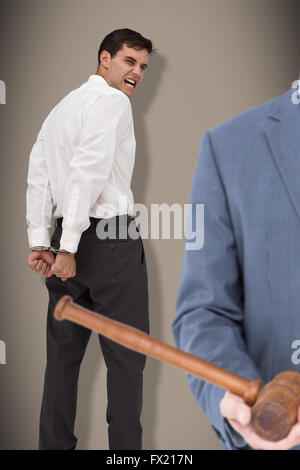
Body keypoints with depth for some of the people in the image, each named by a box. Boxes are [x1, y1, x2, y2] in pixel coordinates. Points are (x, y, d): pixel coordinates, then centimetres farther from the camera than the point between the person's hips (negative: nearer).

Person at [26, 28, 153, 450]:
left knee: (64, 352, 12)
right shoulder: (112, 100, -6)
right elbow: (88, 172, -18)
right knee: (126, 357, -1)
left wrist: (40, 242, 9)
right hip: (110, 238, -8)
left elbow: (38, 177, 13)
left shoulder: (62, 107, 20)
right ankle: (125, 447, 3)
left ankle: (55, 443, 18)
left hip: (70, 239, 8)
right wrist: (69, 246, -18)